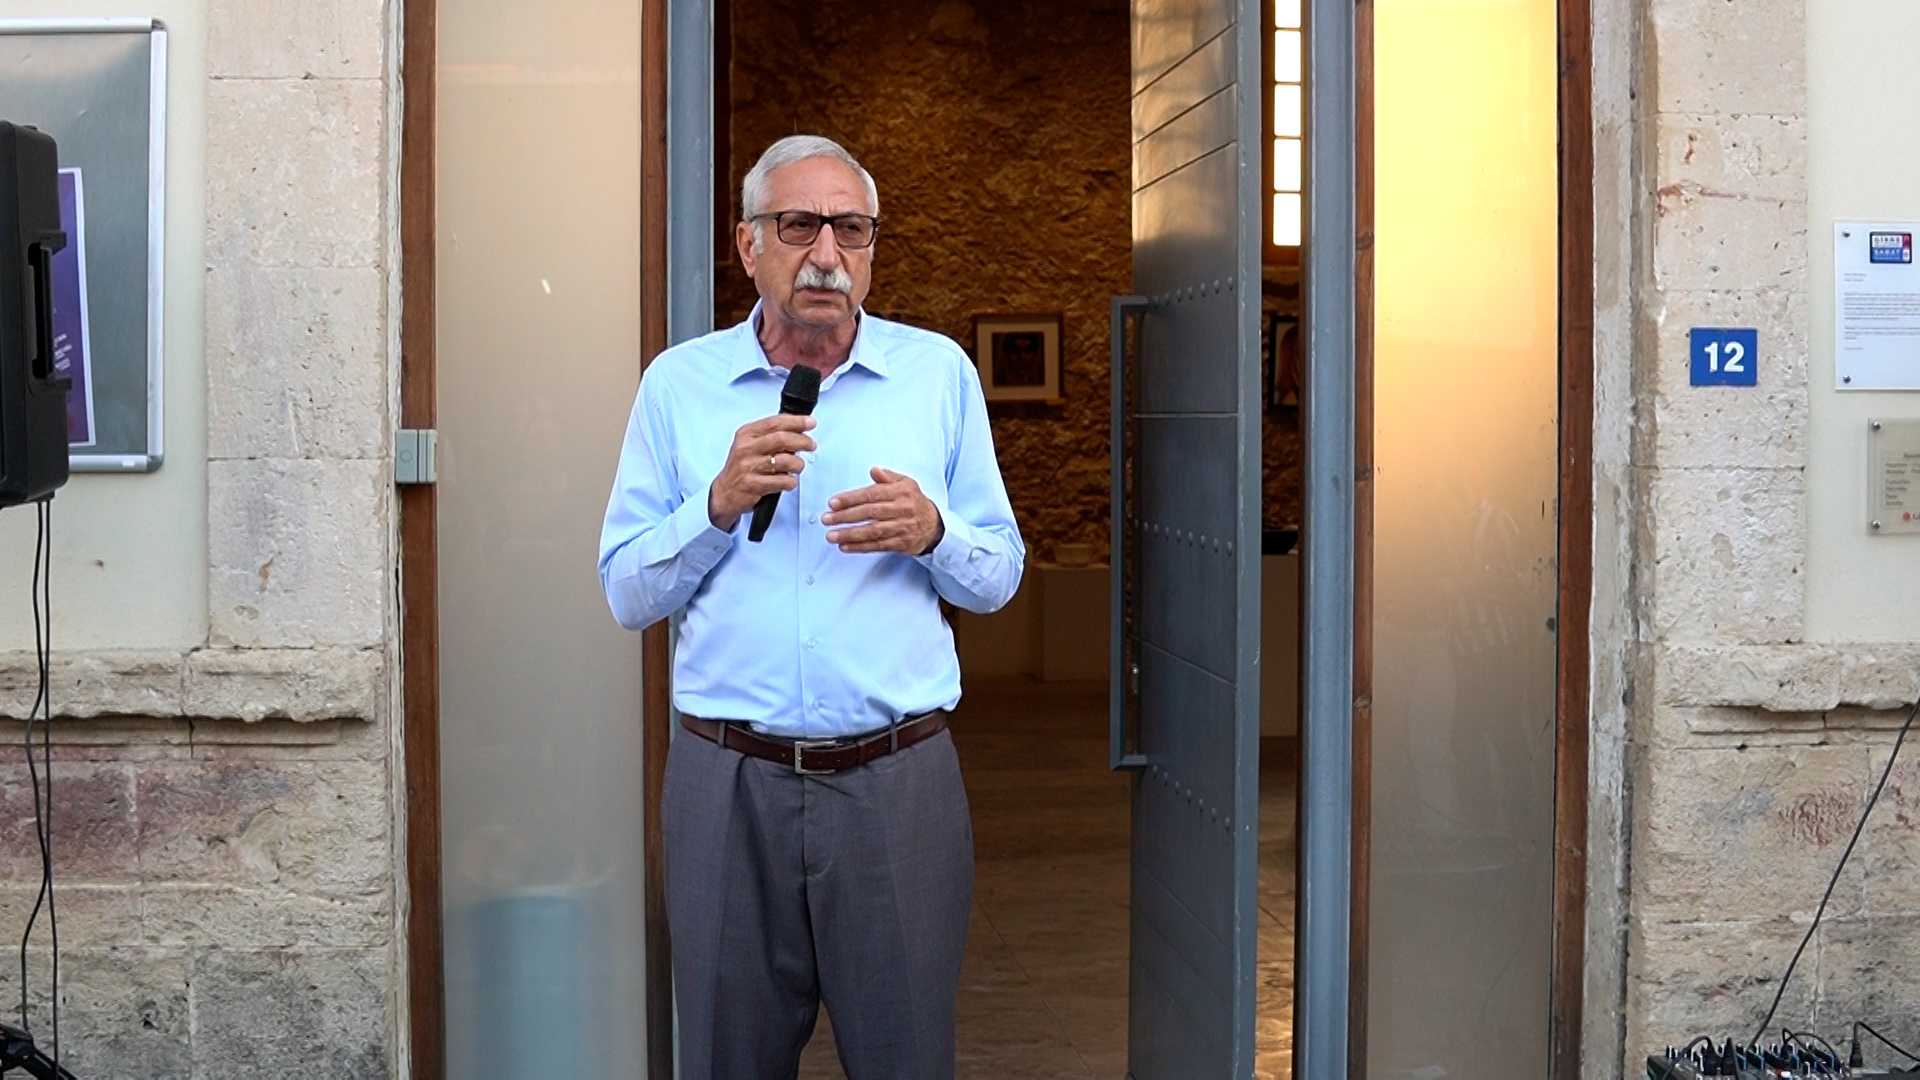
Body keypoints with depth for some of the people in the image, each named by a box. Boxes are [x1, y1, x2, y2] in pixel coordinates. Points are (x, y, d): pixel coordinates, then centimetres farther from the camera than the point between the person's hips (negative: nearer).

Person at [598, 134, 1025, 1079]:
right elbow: (626, 595, 4)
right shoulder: (677, 383, 5)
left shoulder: (939, 372, 6)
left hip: (897, 782, 0)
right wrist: (719, 505, -13)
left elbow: (1000, 576, 8)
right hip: (728, 780, 1)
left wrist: (932, 532, -13)